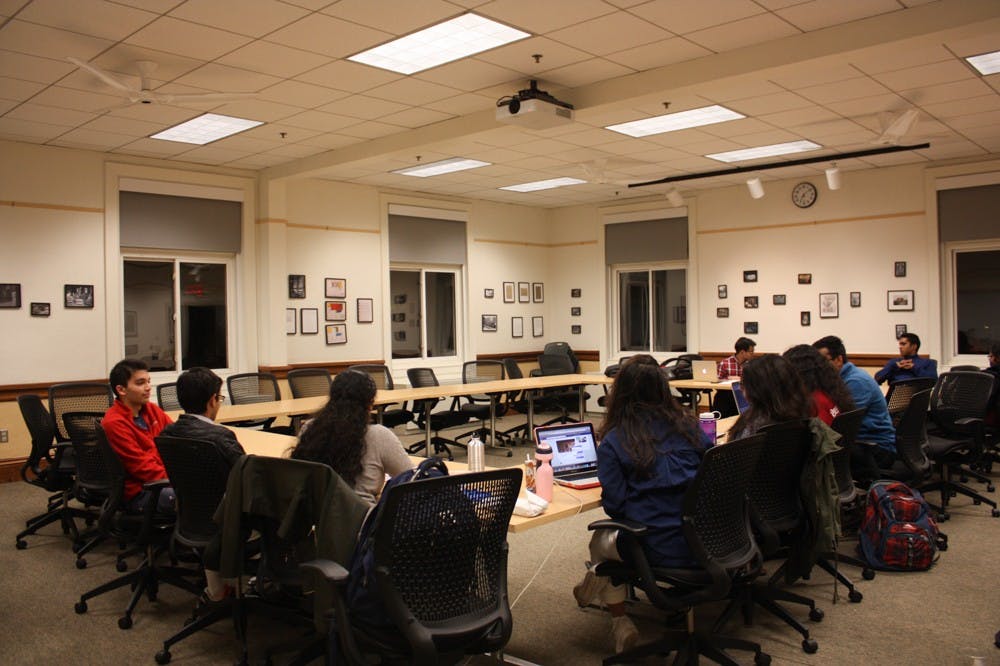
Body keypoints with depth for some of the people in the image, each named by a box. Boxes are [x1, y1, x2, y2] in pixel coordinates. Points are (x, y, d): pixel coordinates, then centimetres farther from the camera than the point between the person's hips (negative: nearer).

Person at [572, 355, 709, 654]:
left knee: (600, 541, 27)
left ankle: (620, 623, 28)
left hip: (659, 549, -5)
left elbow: (616, 504, -9)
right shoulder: (688, 425, 4)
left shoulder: (613, 442, -8)